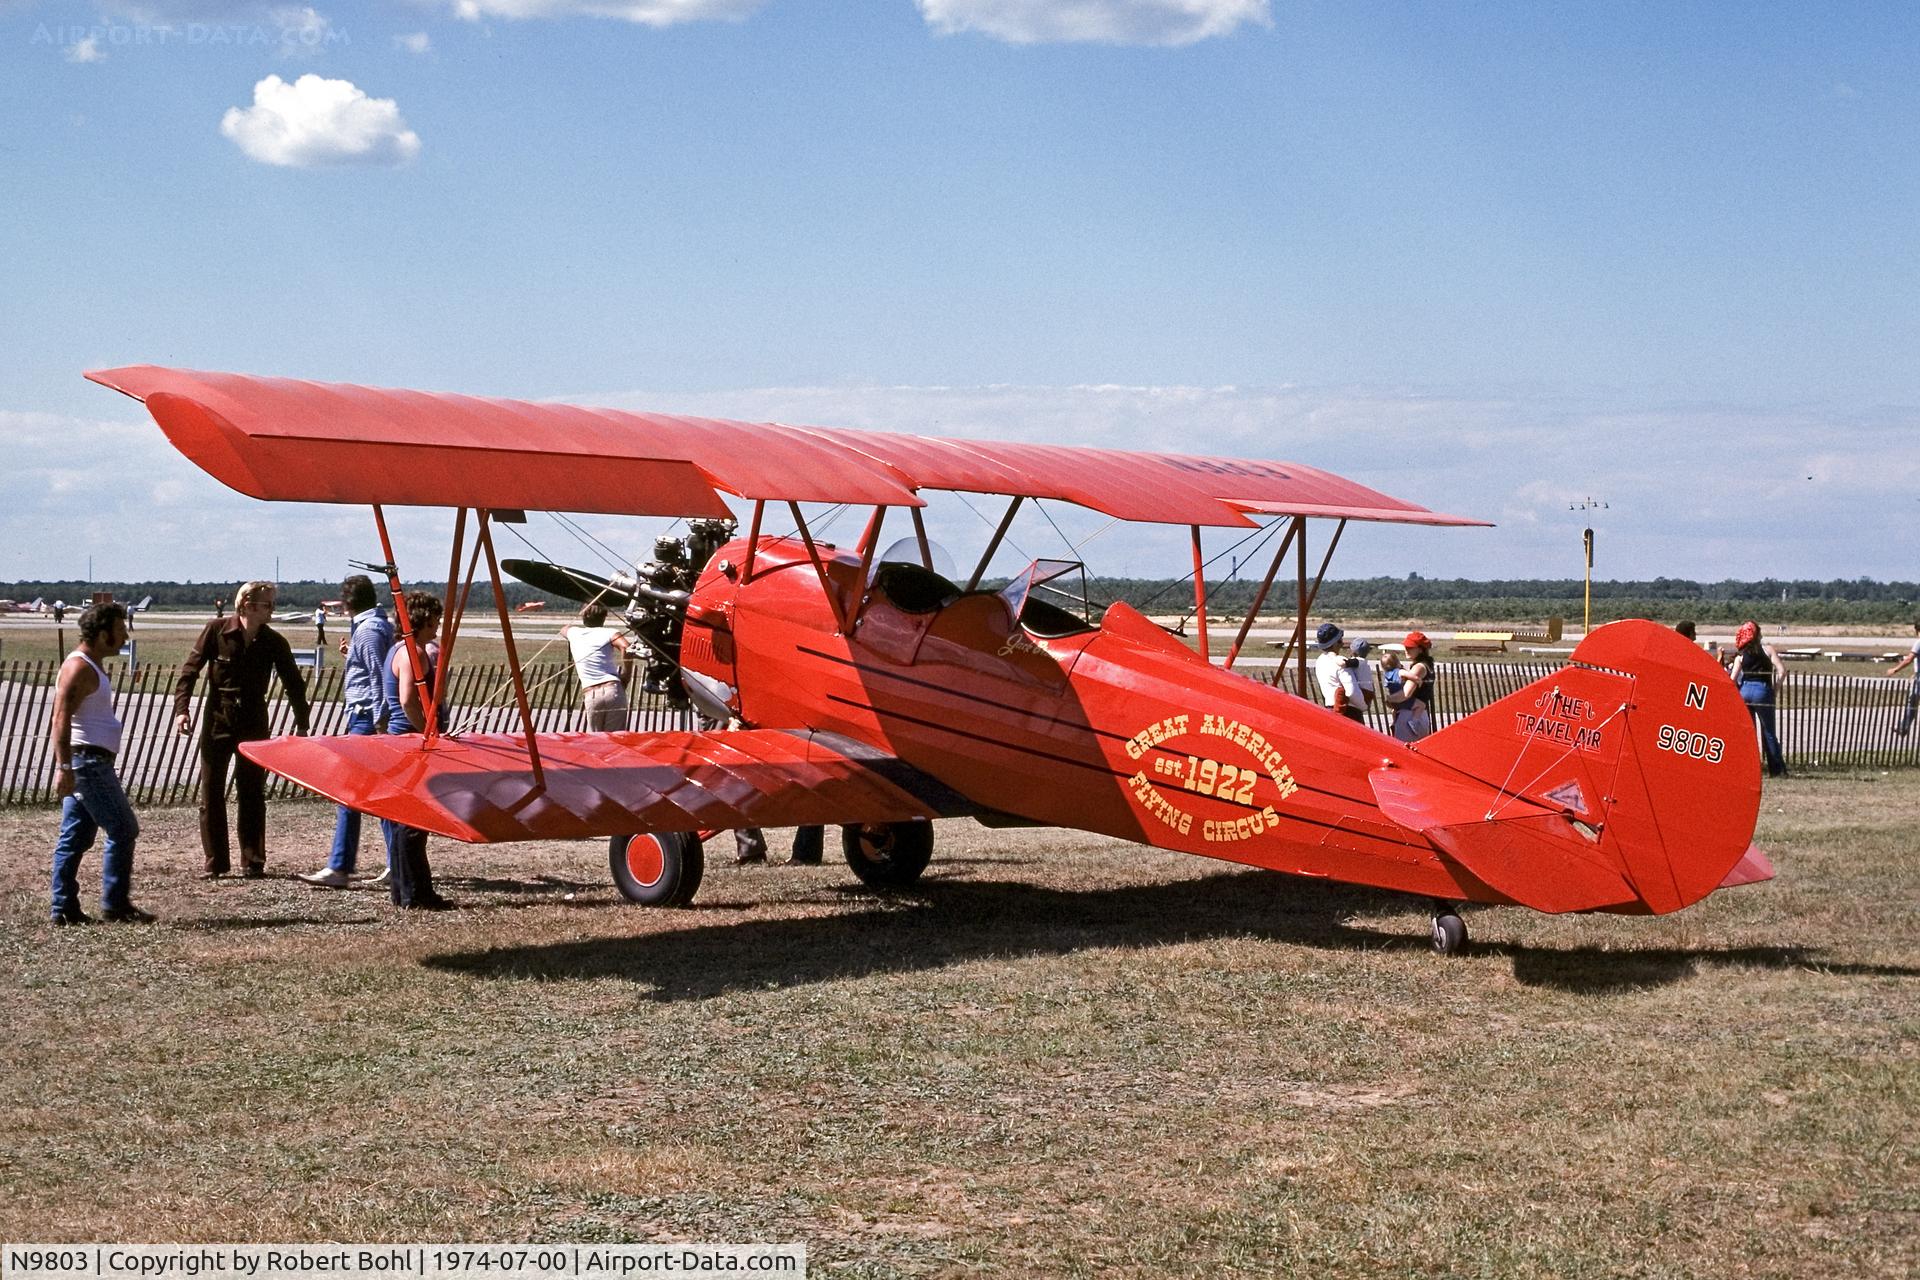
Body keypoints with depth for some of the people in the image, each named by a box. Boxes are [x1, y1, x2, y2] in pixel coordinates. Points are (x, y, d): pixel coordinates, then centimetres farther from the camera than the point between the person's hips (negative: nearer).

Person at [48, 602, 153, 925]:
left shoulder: (90, 667, 18)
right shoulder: (78, 667, -14)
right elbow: (61, 719, -22)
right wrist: (64, 767, -27)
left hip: (89, 762, 10)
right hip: (87, 760, -10)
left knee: (75, 837, 9)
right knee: (123, 829, -6)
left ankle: (65, 909, 11)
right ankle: (115, 904, -1)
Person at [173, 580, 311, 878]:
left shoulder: (274, 642, -4)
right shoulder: (216, 631, -8)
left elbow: (293, 683, 3)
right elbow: (189, 671, -4)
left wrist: (301, 725, 1)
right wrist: (182, 708, -15)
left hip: (254, 726, 1)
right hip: (217, 722, -1)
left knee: (253, 794, 3)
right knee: (211, 794, 2)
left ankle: (252, 862, 10)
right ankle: (215, 862, 10)